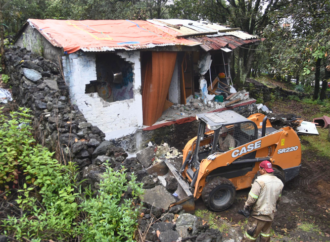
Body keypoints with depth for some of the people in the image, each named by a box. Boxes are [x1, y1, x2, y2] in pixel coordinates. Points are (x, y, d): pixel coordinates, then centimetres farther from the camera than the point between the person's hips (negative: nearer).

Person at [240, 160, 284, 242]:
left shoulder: (260, 181, -21)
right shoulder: (279, 182, 2)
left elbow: (252, 198, -22)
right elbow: (278, 199, 14)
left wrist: (246, 208, -7)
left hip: (259, 214, -7)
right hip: (271, 214, 7)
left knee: (250, 235, 4)